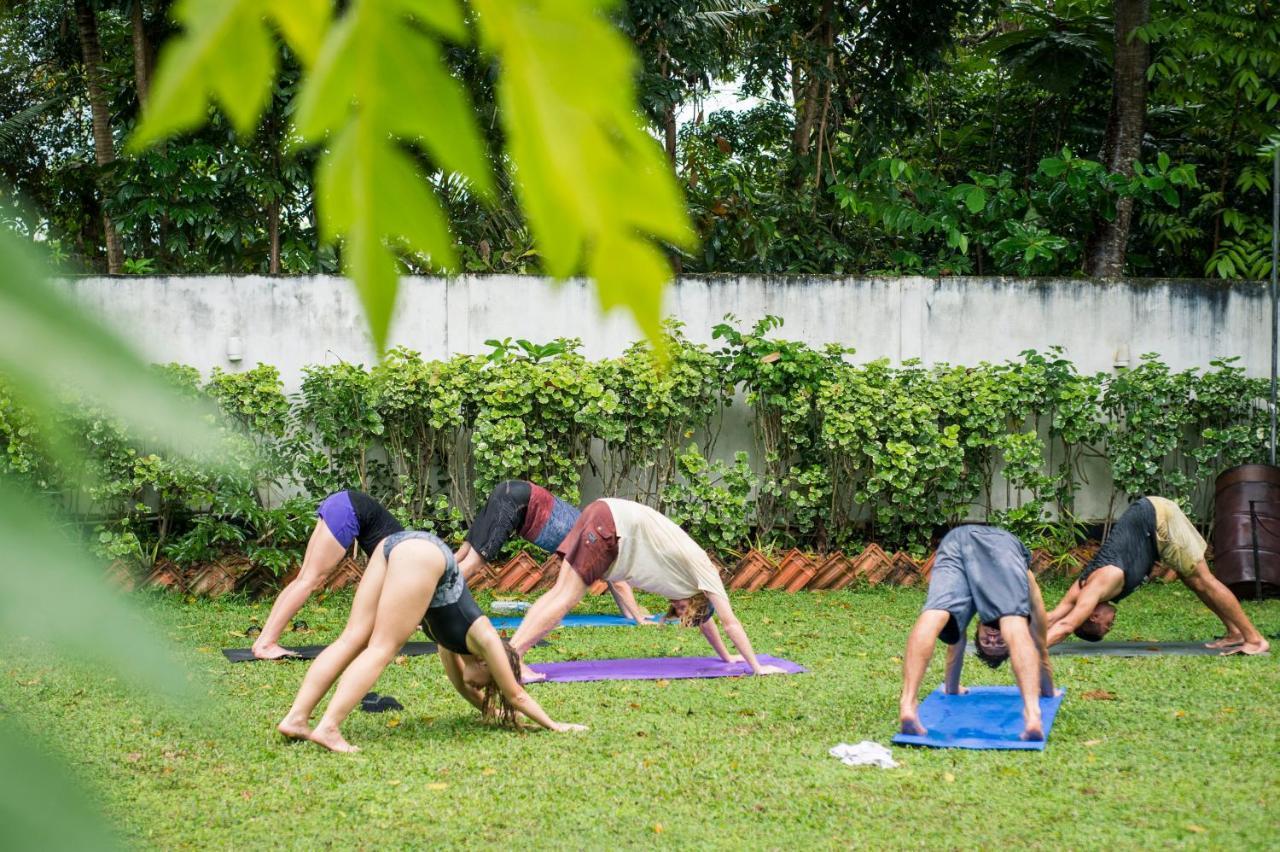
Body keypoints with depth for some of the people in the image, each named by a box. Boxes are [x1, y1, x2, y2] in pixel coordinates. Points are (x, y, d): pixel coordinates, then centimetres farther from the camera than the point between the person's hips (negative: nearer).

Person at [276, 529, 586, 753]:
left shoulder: (457, 637, 29)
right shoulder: (483, 638, 12)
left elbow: (460, 683, 46)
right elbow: (516, 694, 20)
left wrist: (490, 709, 57)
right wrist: (554, 725, 30)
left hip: (396, 545, 7)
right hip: (421, 554, -7)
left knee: (353, 639, 1)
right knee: (381, 649, -9)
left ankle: (296, 718, -7)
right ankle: (329, 728, -20)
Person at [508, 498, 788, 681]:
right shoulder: (702, 569, 3)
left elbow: (704, 619, 36)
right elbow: (730, 623, 3)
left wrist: (727, 657, 41)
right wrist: (757, 667, 6)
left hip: (602, 516, 8)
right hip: (612, 525, -8)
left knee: (559, 593, 1)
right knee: (566, 598, -10)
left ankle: (510, 652, -8)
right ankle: (513, 656, -15)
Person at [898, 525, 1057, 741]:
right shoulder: (1028, 586, 40)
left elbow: (955, 642, 52)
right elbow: (1040, 648, 48)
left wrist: (951, 688, 63)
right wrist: (1048, 691, 61)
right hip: (1001, 544, -2)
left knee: (933, 619, -19)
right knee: (1015, 628, -13)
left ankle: (907, 705, -41)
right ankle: (1032, 713, -38)